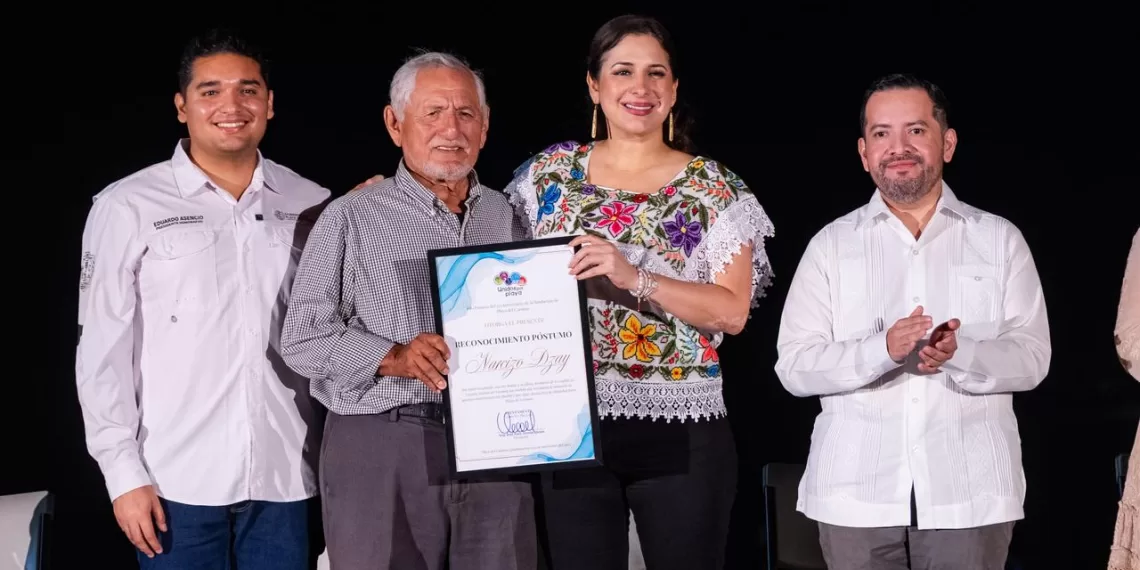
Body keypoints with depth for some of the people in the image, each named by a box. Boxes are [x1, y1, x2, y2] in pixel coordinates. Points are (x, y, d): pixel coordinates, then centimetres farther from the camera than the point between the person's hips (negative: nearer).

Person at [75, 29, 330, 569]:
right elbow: (103, 352, 0)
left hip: (285, 481, 2)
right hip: (177, 483, -2)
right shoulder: (128, 207, 0)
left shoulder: (311, 205, 7)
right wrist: (124, 474, -5)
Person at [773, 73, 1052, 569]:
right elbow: (794, 366, -3)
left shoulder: (1000, 239, 6)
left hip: (971, 494, 0)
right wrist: (883, 350, -20)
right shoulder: (830, 245, 5)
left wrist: (959, 355, -21)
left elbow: (1032, 357, -1)